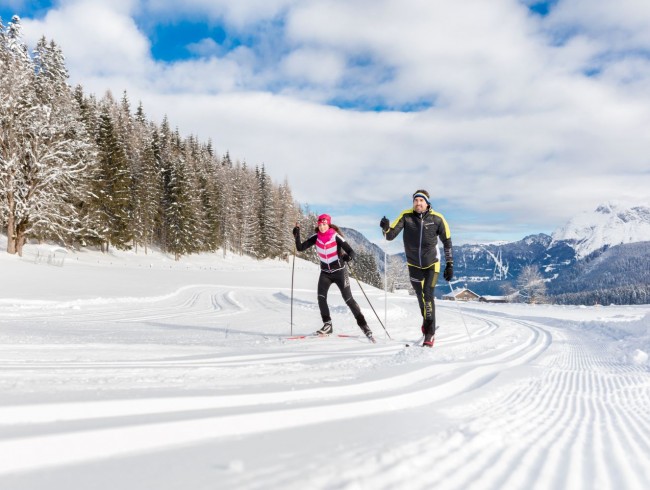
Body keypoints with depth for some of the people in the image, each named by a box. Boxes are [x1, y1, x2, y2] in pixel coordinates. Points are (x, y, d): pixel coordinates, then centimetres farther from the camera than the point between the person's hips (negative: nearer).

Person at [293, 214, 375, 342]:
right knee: (321, 297, -17)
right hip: (325, 272, 3)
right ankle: (327, 324, -4)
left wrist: (348, 257, -43)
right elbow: (300, 248, -7)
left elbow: (351, 252, -21)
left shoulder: (336, 236, -18)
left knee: (348, 299, -5)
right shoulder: (316, 238, -6)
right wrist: (297, 235, -21)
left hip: (339, 271, -3)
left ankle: (363, 324, 6)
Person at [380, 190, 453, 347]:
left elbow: (447, 242, -4)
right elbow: (390, 235, -17)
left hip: (432, 264, -2)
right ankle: (426, 318, 43)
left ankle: (430, 333, -4)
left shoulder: (437, 219, -15)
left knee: (428, 295, -13)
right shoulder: (406, 216, -14)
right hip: (414, 264, 2)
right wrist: (386, 228, -40)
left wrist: (450, 265, -5)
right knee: (420, 295, 15)